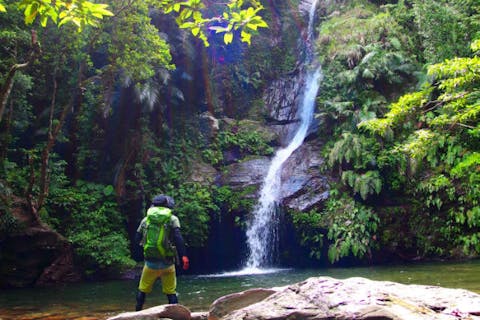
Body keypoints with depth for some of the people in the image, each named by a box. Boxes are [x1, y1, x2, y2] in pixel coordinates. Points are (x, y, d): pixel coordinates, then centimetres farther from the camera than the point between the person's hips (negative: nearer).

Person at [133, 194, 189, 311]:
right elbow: (178, 238, -12)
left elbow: (137, 239, 11)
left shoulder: (146, 219, 9)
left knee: (142, 290, 16)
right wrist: (184, 256, -16)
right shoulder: (172, 219, 0)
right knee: (171, 292, 6)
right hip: (167, 262, -2)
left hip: (150, 262, 2)